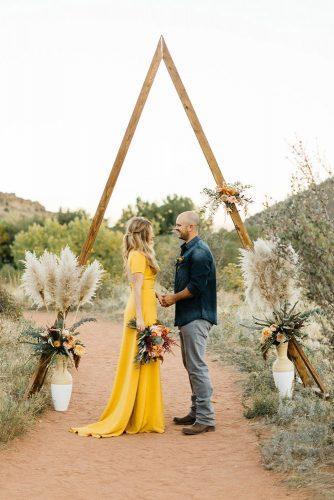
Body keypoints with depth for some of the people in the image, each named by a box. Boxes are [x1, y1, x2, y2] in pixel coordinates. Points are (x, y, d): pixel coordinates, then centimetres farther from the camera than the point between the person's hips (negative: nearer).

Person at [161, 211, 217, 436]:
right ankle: (196, 412, 24)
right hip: (187, 316, 11)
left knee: (197, 366, -11)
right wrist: (172, 297, 10)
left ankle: (206, 418, -8)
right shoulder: (188, 250, 18)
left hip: (197, 317, -11)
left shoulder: (199, 252, -15)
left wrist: (175, 298, -9)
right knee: (191, 365, 16)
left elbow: (196, 287, -20)